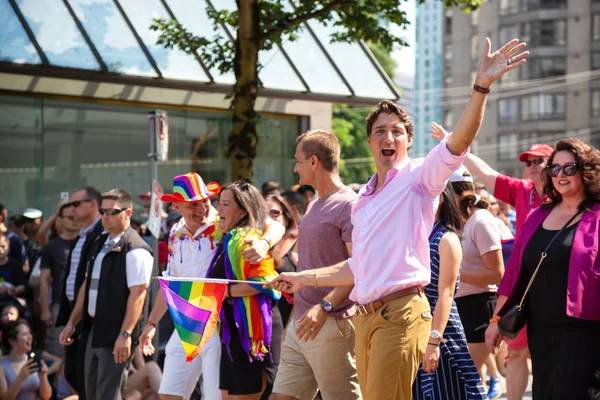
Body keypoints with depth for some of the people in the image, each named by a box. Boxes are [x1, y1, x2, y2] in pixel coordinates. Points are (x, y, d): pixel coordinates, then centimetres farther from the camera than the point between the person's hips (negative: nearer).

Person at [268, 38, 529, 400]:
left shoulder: (418, 177, 0)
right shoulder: (364, 199, 21)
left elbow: (459, 142, -19)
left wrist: (481, 87, -31)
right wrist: (305, 278, 27)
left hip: (401, 312, -8)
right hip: (366, 315, 8)